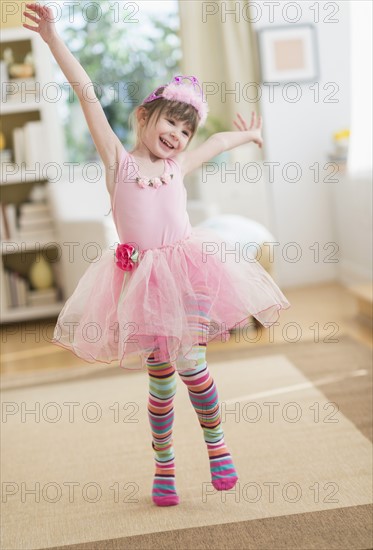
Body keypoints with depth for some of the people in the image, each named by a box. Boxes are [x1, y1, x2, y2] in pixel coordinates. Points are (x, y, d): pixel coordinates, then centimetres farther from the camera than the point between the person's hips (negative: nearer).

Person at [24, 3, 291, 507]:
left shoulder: (177, 166, 12)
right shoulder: (118, 159, 4)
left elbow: (219, 141, 31)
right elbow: (87, 93, -1)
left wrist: (250, 135, 50)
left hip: (184, 272, 2)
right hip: (140, 279, -2)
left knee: (189, 363, -4)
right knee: (161, 375, 4)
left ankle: (216, 442, 20)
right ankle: (164, 465, 21)